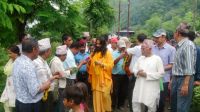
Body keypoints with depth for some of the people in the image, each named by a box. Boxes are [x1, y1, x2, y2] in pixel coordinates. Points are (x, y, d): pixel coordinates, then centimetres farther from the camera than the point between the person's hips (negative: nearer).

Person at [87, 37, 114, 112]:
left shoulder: (107, 53, -2)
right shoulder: (93, 53, 13)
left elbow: (111, 65, -9)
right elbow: (90, 66, 16)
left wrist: (101, 64, -20)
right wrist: (89, 63, -6)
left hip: (104, 78, -4)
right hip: (95, 78, 4)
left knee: (105, 95, -5)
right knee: (96, 95, 3)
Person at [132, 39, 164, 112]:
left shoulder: (157, 59, -7)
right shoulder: (140, 58, 12)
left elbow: (161, 73, -13)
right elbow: (134, 69, 14)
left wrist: (147, 75, -17)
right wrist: (137, 72, -11)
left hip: (151, 88, -5)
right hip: (139, 87, 5)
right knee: (135, 103, 8)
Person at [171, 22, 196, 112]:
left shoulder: (188, 45, -15)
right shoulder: (179, 46, 12)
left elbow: (189, 67, -20)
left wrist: (186, 84, -23)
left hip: (184, 79, -9)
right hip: (176, 79, 9)